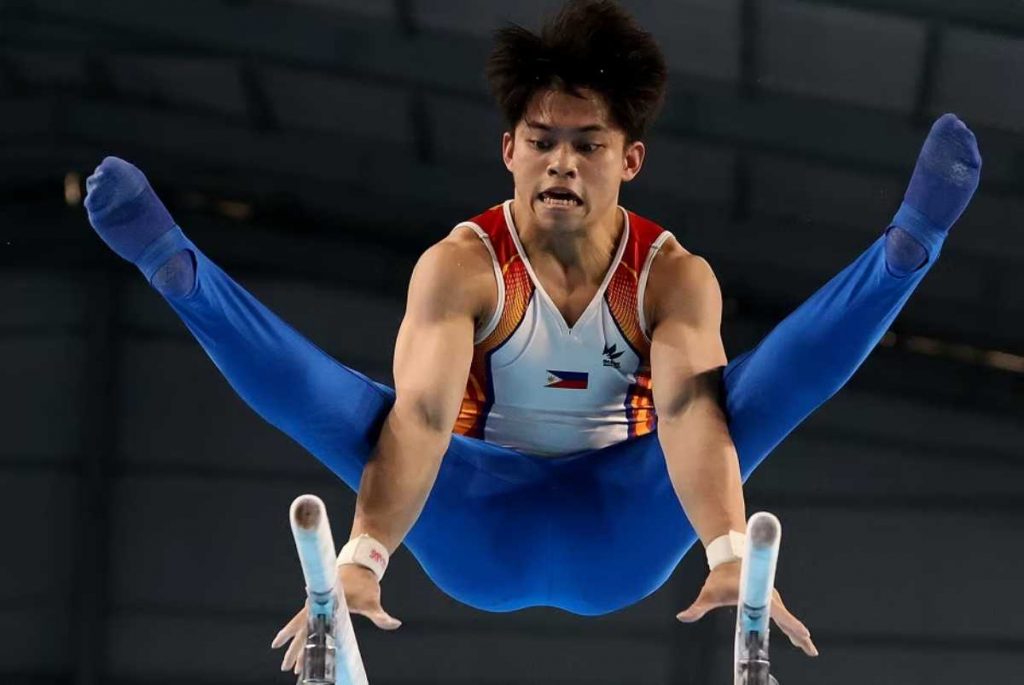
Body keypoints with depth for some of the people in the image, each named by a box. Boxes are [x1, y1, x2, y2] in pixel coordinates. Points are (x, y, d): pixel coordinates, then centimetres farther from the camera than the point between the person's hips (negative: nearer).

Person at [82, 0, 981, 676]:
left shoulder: (674, 276, -11)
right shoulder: (460, 266, -14)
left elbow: (692, 411, -30)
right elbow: (419, 414, -30)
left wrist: (729, 555, -48)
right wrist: (364, 558, -47)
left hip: (619, 535, 1)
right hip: (481, 530, -1)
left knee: (778, 375, -19)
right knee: (323, 394, -29)